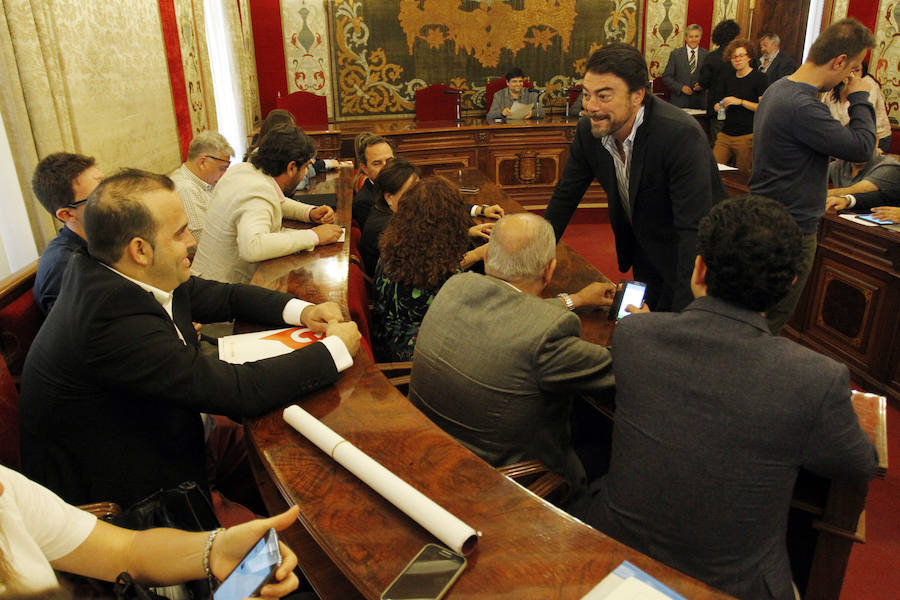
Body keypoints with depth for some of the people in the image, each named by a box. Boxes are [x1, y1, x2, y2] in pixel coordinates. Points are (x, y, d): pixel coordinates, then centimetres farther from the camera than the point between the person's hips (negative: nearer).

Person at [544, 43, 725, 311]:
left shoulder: (681, 135, -32)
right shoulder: (588, 131, -13)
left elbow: (695, 229, -34)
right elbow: (565, 198, 0)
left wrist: (683, 316, -38)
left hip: (692, 263, -5)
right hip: (644, 256, 5)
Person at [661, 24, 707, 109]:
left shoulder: (706, 55, 7)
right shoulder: (675, 54, 5)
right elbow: (666, 77, 1)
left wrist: (703, 85, -11)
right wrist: (681, 87, -11)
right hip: (678, 102, -1)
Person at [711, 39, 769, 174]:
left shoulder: (759, 79, -3)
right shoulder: (726, 78, 13)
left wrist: (741, 102, -18)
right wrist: (719, 107, 0)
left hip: (747, 136, -5)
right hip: (725, 134, 5)